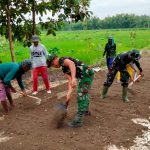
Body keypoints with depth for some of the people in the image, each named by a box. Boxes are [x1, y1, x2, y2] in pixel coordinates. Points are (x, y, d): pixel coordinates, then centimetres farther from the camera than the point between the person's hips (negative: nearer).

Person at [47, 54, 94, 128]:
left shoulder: (62, 59, -8)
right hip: (84, 76, 10)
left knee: (81, 97, -8)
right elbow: (70, 80, 5)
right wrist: (69, 93, -8)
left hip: (86, 74, -10)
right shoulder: (64, 69, 17)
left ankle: (78, 120, -4)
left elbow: (71, 63, -31)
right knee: (84, 94, 27)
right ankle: (86, 110, 49)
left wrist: (74, 78, -41)